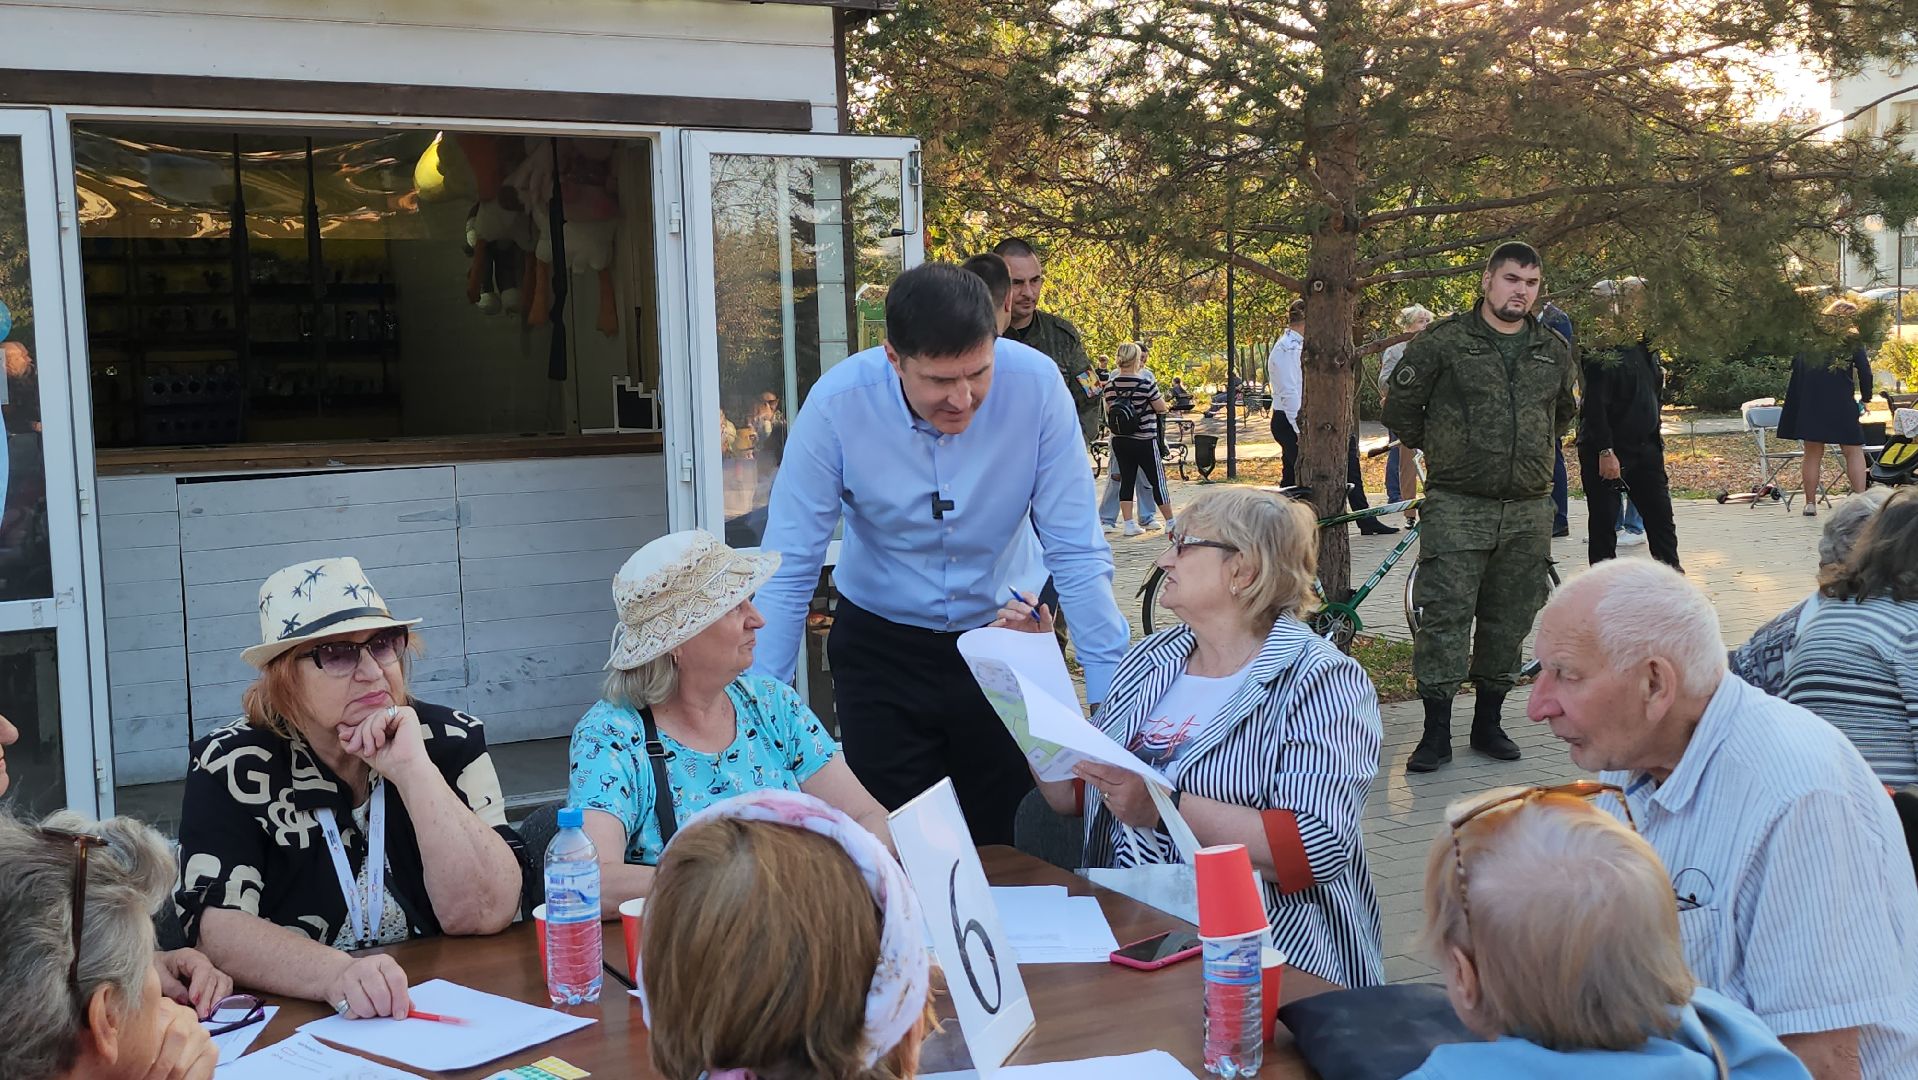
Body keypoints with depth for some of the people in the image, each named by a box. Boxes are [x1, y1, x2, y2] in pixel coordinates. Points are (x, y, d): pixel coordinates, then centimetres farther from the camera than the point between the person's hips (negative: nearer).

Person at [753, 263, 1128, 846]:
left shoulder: (1036, 386, -21)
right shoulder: (837, 404, -22)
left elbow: (1077, 554, -15)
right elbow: (788, 572, -16)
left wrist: (1115, 702, -17)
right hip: (880, 645, 0)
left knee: (1009, 846, 7)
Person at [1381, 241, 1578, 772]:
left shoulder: (1554, 351, 11)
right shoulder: (1442, 342, -3)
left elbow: (1565, 412, 30)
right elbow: (1400, 408, 5)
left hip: (1528, 510, 4)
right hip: (1457, 505, -4)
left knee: (1509, 621, 9)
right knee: (1444, 614, -8)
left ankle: (1488, 722, 22)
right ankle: (1436, 732, -2)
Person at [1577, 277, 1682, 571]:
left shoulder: (1645, 347, 11)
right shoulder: (1603, 350, -15)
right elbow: (1595, 404, -20)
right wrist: (1605, 452, -24)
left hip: (1644, 449, 8)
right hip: (1607, 453, -8)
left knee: (1661, 519, 7)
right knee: (1604, 525, 2)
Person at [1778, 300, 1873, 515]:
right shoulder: (1852, 340, -1)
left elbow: (1795, 367, 9)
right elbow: (1865, 372, -5)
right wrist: (1865, 398, 8)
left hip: (1809, 405, 3)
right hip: (1841, 404, -3)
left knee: (1812, 453, 8)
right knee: (1854, 452, 5)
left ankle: (1810, 503, 8)